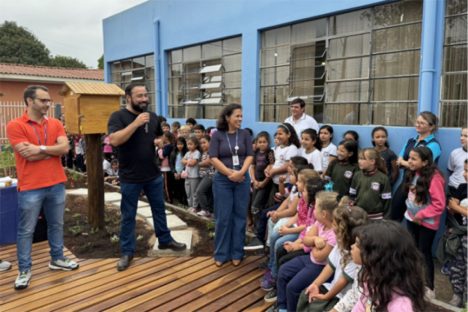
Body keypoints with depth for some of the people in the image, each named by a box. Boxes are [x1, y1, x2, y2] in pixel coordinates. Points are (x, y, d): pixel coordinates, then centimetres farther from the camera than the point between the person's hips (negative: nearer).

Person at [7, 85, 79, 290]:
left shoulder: (55, 124, 7)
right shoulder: (15, 126, -8)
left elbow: (65, 147, -6)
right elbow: (29, 155, -16)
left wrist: (41, 148, -16)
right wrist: (54, 150, -6)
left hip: (56, 184, 5)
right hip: (30, 188, -4)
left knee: (56, 225, 16)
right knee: (26, 231, 7)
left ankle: (57, 259, 33)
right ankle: (24, 270, 20)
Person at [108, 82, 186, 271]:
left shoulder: (152, 117, 7)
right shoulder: (118, 116, -11)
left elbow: (161, 136, 22)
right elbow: (114, 140, -26)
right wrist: (136, 123, -30)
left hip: (154, 175, 5)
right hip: (130, 178, -5)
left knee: (159, 209, 18)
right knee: (128, 215, 8)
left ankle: (165, 240, 35)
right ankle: (127, 252, 22)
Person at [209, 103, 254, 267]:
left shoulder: (245, 134, 4)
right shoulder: (217, 135, -1)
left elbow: (250, 156, 0)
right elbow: (213, 158, -7)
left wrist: (240, 172, -15)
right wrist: (230, 173, -14)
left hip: (242, 179, 2)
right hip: (222, 180, -2)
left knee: (240, 216, 7)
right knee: (223, 217, 4)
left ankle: (237, 253, 20)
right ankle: (221, 254, 17)